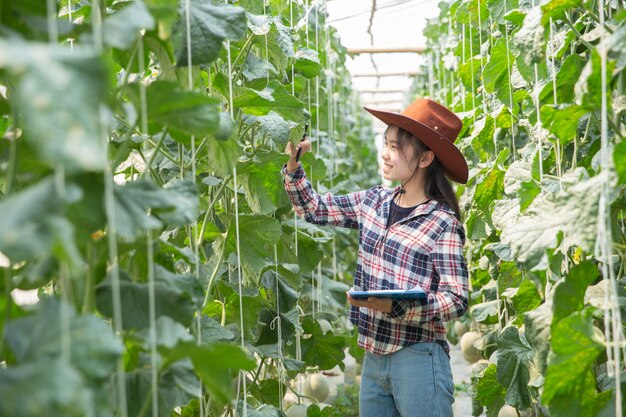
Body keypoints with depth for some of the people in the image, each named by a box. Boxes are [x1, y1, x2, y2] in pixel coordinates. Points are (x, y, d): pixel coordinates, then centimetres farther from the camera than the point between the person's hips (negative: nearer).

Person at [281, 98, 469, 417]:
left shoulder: (443, 223, -13)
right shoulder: (375, 201, 6)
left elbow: (456, 300, -16)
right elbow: (313, 209, 16)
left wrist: (394, 306, -29)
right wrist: (292, 164, 1)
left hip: (417, 360, -6)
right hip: (374, 357, 7)